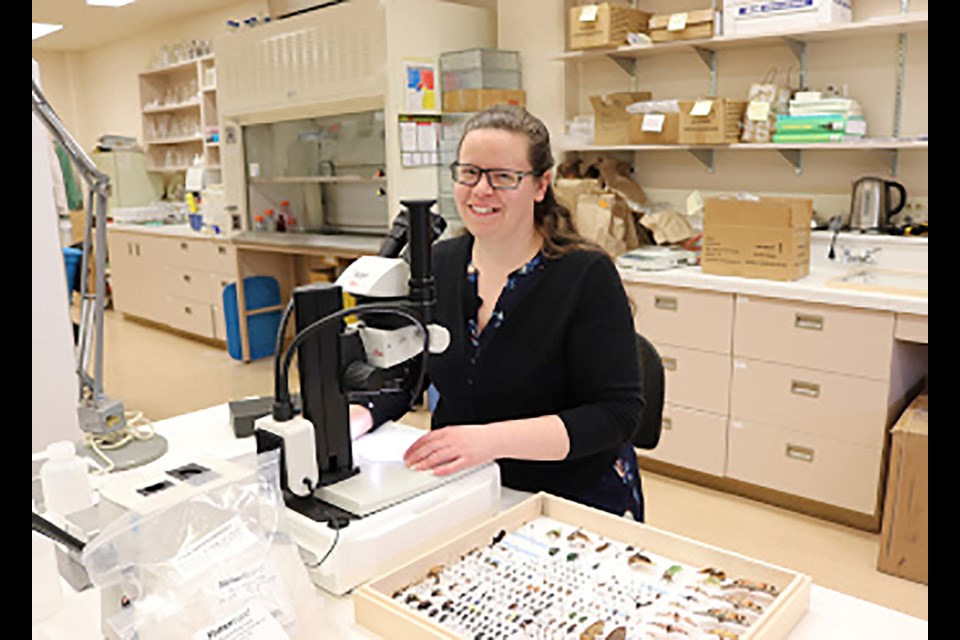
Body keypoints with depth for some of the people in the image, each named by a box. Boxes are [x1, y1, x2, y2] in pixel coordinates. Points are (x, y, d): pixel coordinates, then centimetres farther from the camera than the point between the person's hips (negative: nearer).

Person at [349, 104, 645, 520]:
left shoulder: (587, 275, -12)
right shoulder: (437, 265, 4)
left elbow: (617, 412, -17)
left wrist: (494, 439, -29)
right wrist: (358, 416, -13)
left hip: (574, 499, -4)